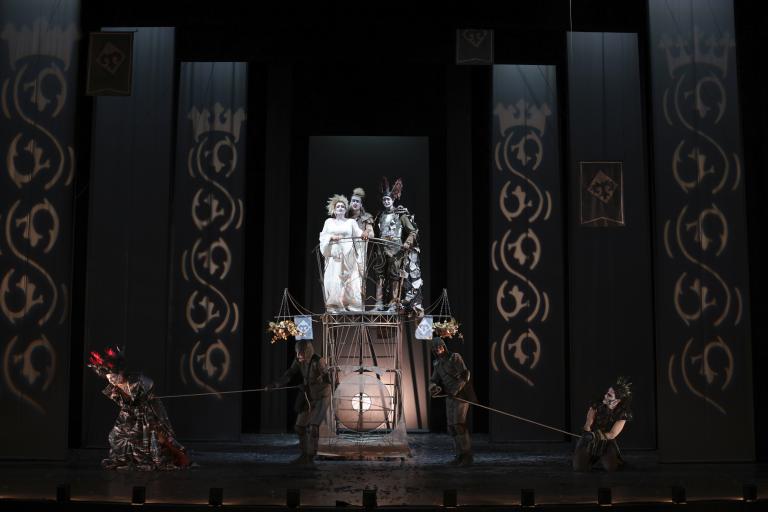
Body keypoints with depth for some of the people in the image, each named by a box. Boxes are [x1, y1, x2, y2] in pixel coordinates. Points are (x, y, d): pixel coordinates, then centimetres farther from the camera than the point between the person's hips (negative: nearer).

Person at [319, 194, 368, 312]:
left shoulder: (351, 222, 13)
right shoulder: (329, 222, 15)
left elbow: (358, 232, -2)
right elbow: (323, 236, 8)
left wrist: (363, 234, -24)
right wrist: (331, 237, -11)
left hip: (348, 255, 0)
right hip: (334, 255, 0)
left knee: (350, 279, -8)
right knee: (333, 279, -7)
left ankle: (351, 305, -9)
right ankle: (335, 306, -6)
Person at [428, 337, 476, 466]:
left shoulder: (455, 357, -10)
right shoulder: (437, 364, 12)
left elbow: (464, 375, -18)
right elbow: (433, 381, 9)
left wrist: (455, 390, -27)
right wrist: (434, 388, -14)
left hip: (461, 395, -7)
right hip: (450, 397, 7)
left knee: (458, 424, -16)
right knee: (451, 426, 4)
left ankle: (467, 455, -10)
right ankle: (460, 455, 12)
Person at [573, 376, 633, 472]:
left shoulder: (622, 414, -13)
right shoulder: (596, 405, -10)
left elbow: (612, 435, -15)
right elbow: (587, 426, -13)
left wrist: (594, 435, -27)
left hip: (607, 443, -1)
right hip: (588, 442, 1)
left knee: (610, 467, -25)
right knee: (579, 467, -17)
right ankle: (593, 458, 18)